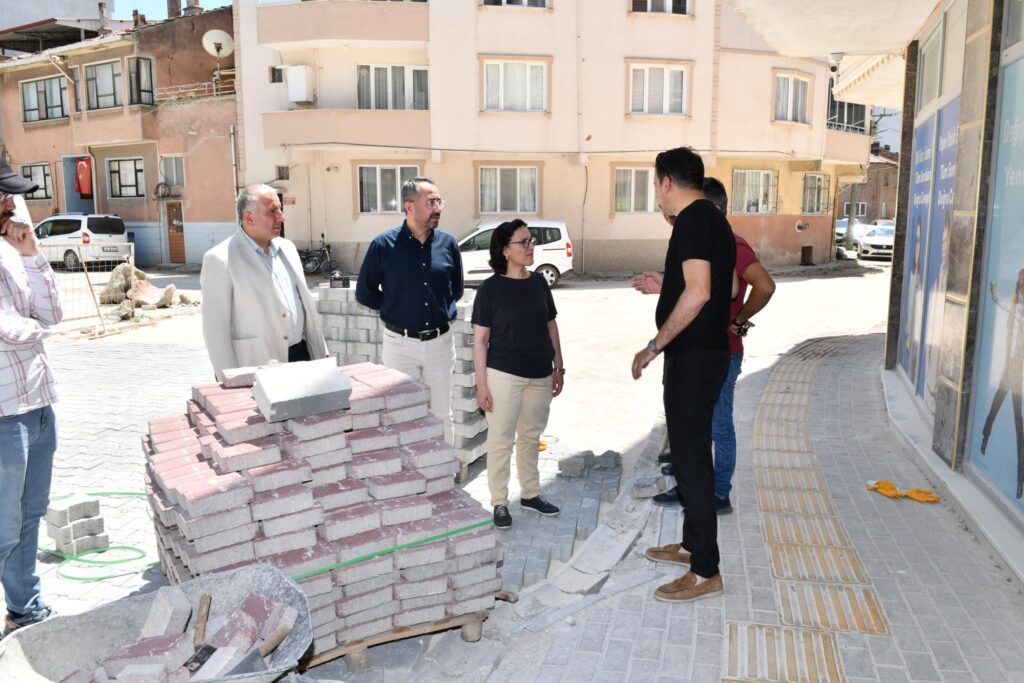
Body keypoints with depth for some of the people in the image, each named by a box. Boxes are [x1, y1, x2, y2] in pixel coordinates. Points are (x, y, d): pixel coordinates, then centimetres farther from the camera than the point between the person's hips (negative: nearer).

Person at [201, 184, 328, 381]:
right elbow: (215, 327, -10)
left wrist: (321, 355, 12)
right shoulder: (220, 259, -9)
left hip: (301, 356, 6)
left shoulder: (287, 248, 11)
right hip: (257, 366, -5)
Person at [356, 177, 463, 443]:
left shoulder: (448, 243, 1)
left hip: (440, 342, 3)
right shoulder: (384, 244, -8)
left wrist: (443, 311, 6)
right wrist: (394, 309, 5)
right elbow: (364, 293, 2)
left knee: (441, 416, 14)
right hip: (400, 343, -2)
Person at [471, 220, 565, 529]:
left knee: (531, 437, 17)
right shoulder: (491, 287, -9)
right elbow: (480, 339, -9)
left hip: (540, 376, 5)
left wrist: (558, 367, 13)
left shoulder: (539, 282, 5)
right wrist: (481, 384, -12)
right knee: (501, 440, 4)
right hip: (504, 375, -5)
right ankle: (500, 503, 16)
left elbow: (551, 326, 14)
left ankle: (530, 494, 31)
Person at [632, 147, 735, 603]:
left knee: (691, 458, -5)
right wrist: (664, 287, 32)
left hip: (693, 357, -10)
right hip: (707, 352, 10)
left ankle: (705, 572, 4)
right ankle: (692, 544, 31)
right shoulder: (713, 219, 16)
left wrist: (654, 346, -21)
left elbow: (698, 292, -26)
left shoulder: (693, 220, -15)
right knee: (690, 453, 18)